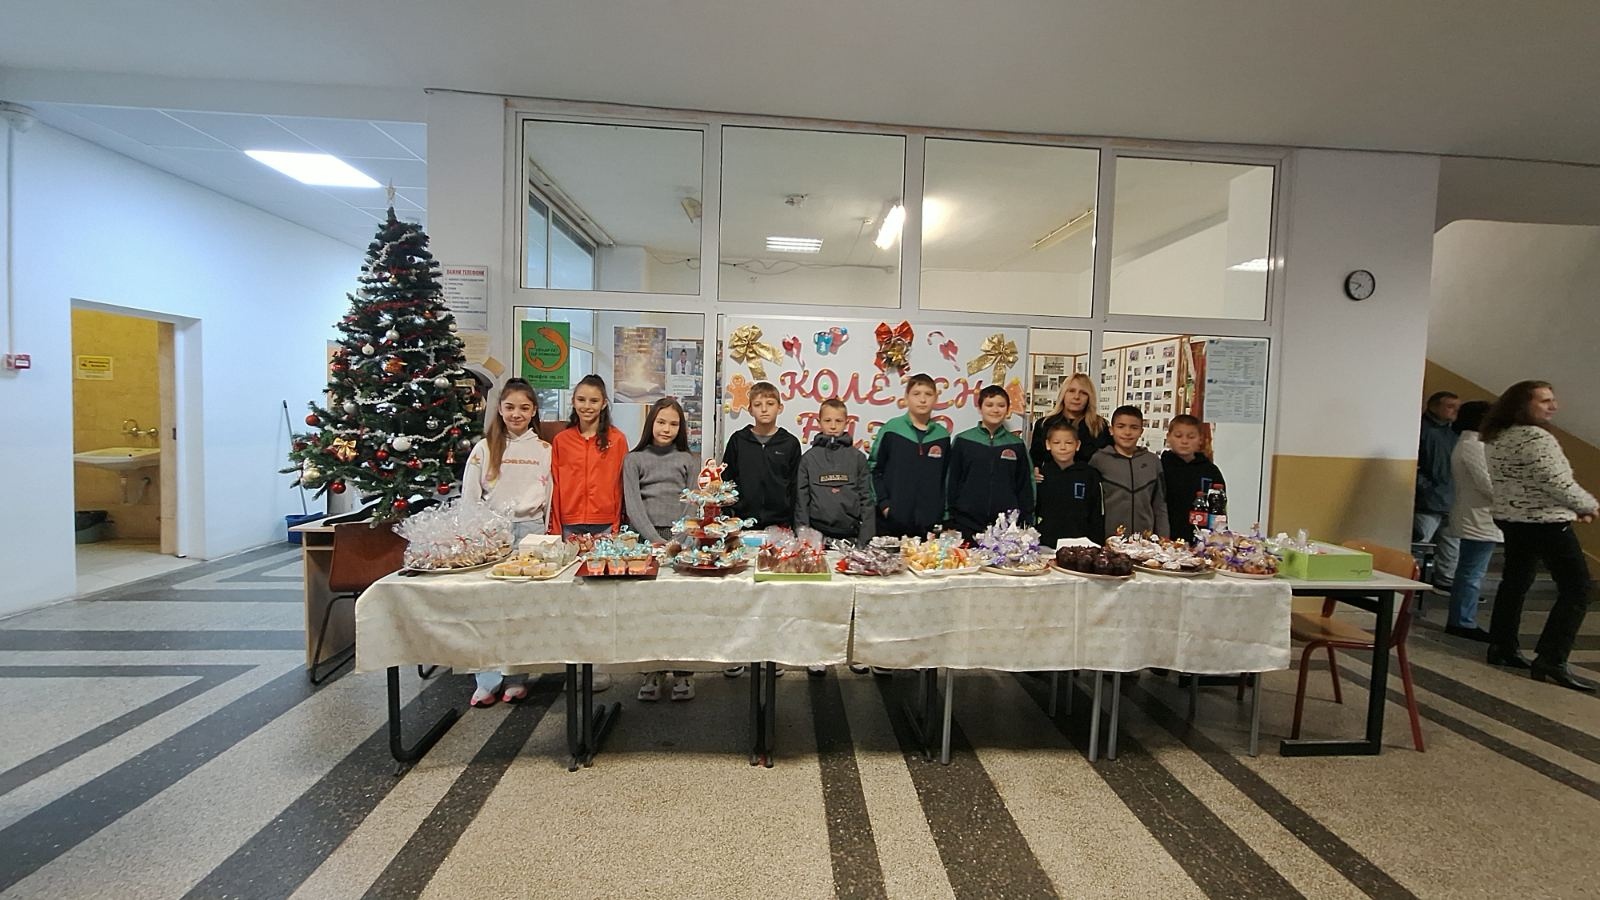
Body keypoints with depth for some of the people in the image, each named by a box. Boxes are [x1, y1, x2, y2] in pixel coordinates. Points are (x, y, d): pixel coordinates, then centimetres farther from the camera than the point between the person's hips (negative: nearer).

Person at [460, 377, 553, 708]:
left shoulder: (544, 450, 9)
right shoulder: (484, 448, 6)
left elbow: (550, 499, 9)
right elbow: (469, 496, 5)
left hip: (530, 530, 0)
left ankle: (515, 678, 12)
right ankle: (488, 681, 6)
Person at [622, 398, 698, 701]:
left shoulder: (688, 460, 14)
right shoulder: (634, 459, 11)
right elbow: (633, 504, 1)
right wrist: (655, 539, -12)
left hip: (681, 537, 0)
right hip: (645, 537, 0)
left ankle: (683, 671, 4)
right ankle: (653, 670, 8)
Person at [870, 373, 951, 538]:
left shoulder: (942, 436, 7)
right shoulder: (891, 430, -2)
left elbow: (946, 478, 13)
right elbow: (873, 469, -1)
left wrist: (944, 515, 9)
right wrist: (883, 504, -7)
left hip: (929, 524, 3)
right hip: (891, 521, -2)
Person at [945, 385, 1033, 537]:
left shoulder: (1017, 445, 7)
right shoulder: (962, 441, 2)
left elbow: (1025, 486, 10)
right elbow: (951, 482, 3)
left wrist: (1027, 522, 7)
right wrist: (949, 521, 1)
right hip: (966, 525, -1)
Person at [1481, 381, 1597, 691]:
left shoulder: (1494, 438, 8)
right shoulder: (1537, 438, -19)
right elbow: (1559, 484, -17)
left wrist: (1573, 508, 16)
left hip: (1509, 518, 9)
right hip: (1546, 523, -8)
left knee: (1515, 582, 17)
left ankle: (1502, 648, 21)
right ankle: (1550, 662, -6)